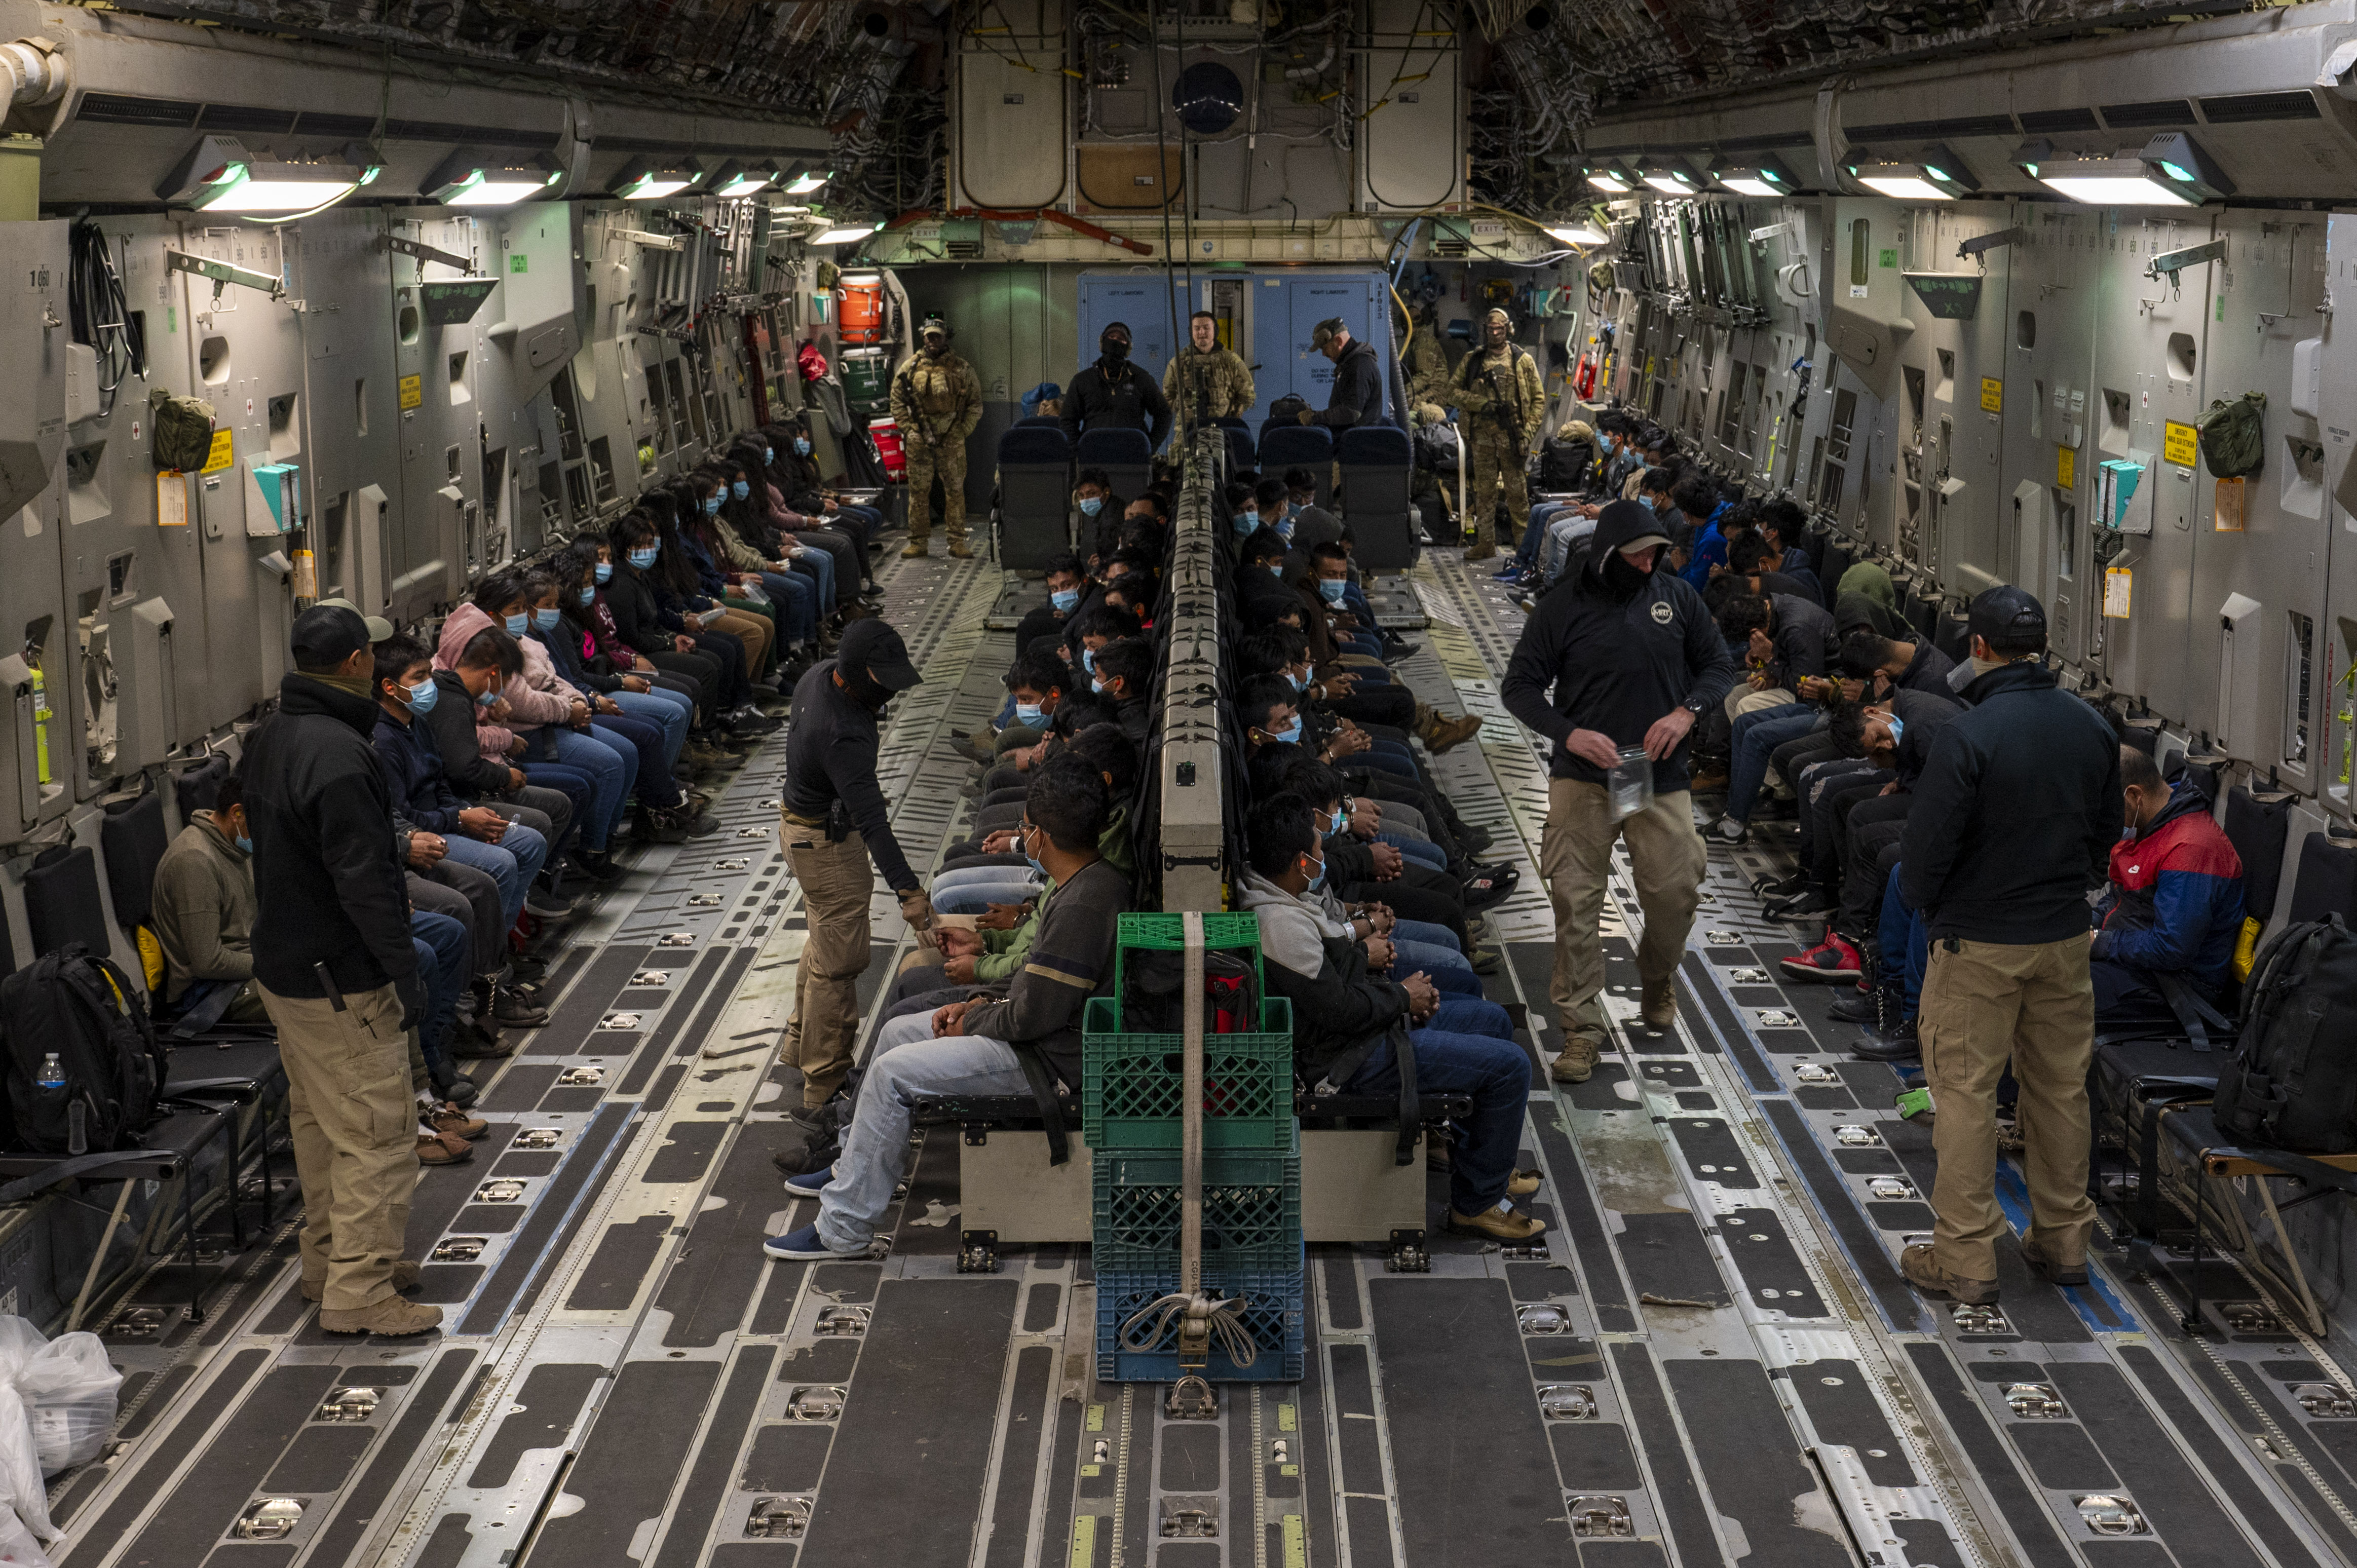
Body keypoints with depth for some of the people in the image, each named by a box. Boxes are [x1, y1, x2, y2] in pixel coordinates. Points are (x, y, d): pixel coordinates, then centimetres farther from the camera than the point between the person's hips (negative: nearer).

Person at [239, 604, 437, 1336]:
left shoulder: (267, 738, 7)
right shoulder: (337, 755, -25)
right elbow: (363, 879, -26)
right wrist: (405, 972, -20)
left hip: (281, 964, 10)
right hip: (339, 979, -10)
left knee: (318, 1119, 22)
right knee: (378, 1135, -3)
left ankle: (328, 1255, 34)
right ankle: (357, 1294, 0)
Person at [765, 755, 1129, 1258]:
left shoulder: (1082, 906, -28)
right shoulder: (1093, 879, 5)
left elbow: (1035, 1014, -26)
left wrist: (973, 1021, -8)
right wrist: (985, 1002, 7)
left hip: (1048, 1059, -11)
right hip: (1044, 1028, 11)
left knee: (893, 1072, -13)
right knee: (897, 1032, 17)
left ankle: (842, 1229, -5)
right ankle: (855, 1170, 30)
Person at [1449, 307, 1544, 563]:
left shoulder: (1522, 361, 5)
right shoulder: (1472, 361, 10)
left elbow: (1539, 399, 5)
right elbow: (1453, 390, 7)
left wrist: (1528, 432, -4)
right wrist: (1480, 404, -8)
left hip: (1512, 436, -2)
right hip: (1482, 436, 2)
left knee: (1518, 492, -2)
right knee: (1484, 491, 4)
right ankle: (1485, 543, 9)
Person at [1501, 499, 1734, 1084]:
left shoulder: (1676, 597, 3)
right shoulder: (1564, 607, -3)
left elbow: (1719, 665, 10)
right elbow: (1519, 686, -1)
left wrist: (1687, 712, -10)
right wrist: (1569, 734, -17)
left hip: (1661, 777, 2)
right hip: (1583, 777, -2)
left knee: (1676, 892, 0)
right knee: (1576, 902, -4)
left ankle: (1657, 981, 31)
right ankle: (1581, 1028, 4)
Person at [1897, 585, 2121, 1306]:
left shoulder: (1968, 734, -20)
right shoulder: (2092, 726, 0)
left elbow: (1927, 847, -17)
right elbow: (2108, 831, 11)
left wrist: (1918, 897, 4)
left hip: (1978, 942, -6)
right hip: (2066, 936, 6)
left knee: (1965, 1093, 2)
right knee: (2061, 1088, 16)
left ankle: (1966, 1257, 5)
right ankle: (2064, 1238, 26)